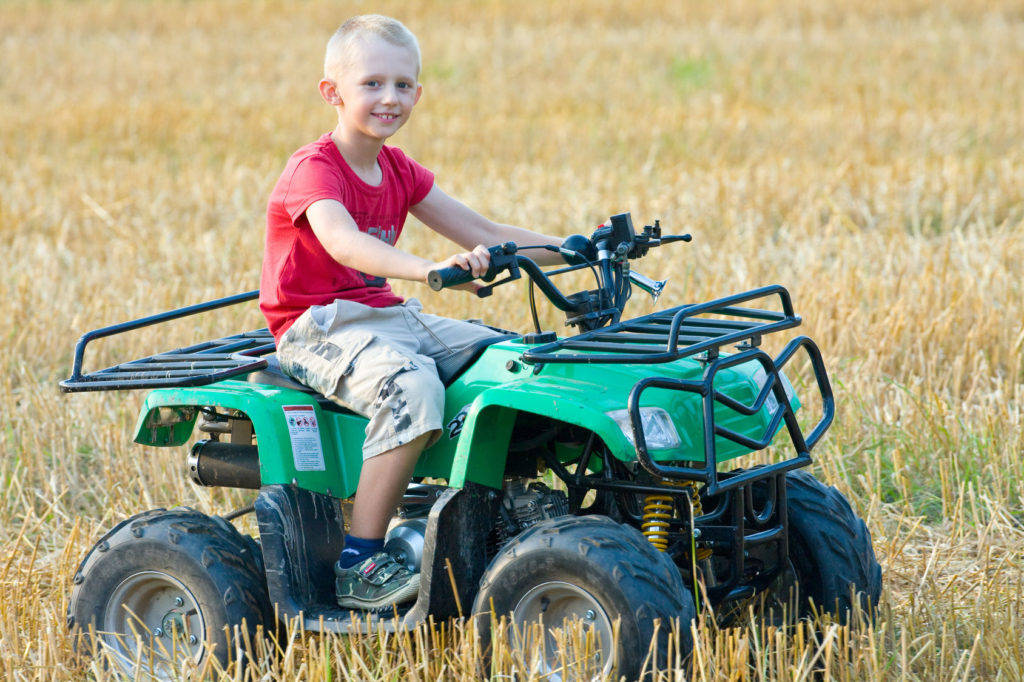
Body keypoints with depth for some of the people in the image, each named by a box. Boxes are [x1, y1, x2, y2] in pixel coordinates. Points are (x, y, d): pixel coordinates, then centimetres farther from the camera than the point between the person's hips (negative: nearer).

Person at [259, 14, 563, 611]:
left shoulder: (399, 173, 12)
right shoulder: (313, 170, -14)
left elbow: (482, 235, 11)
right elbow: (343, 243, -35)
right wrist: (432, 270, -52)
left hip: (387, 317, 8)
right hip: (319, 328, -8)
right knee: (412, 387, -34)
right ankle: (358, 566, -30)